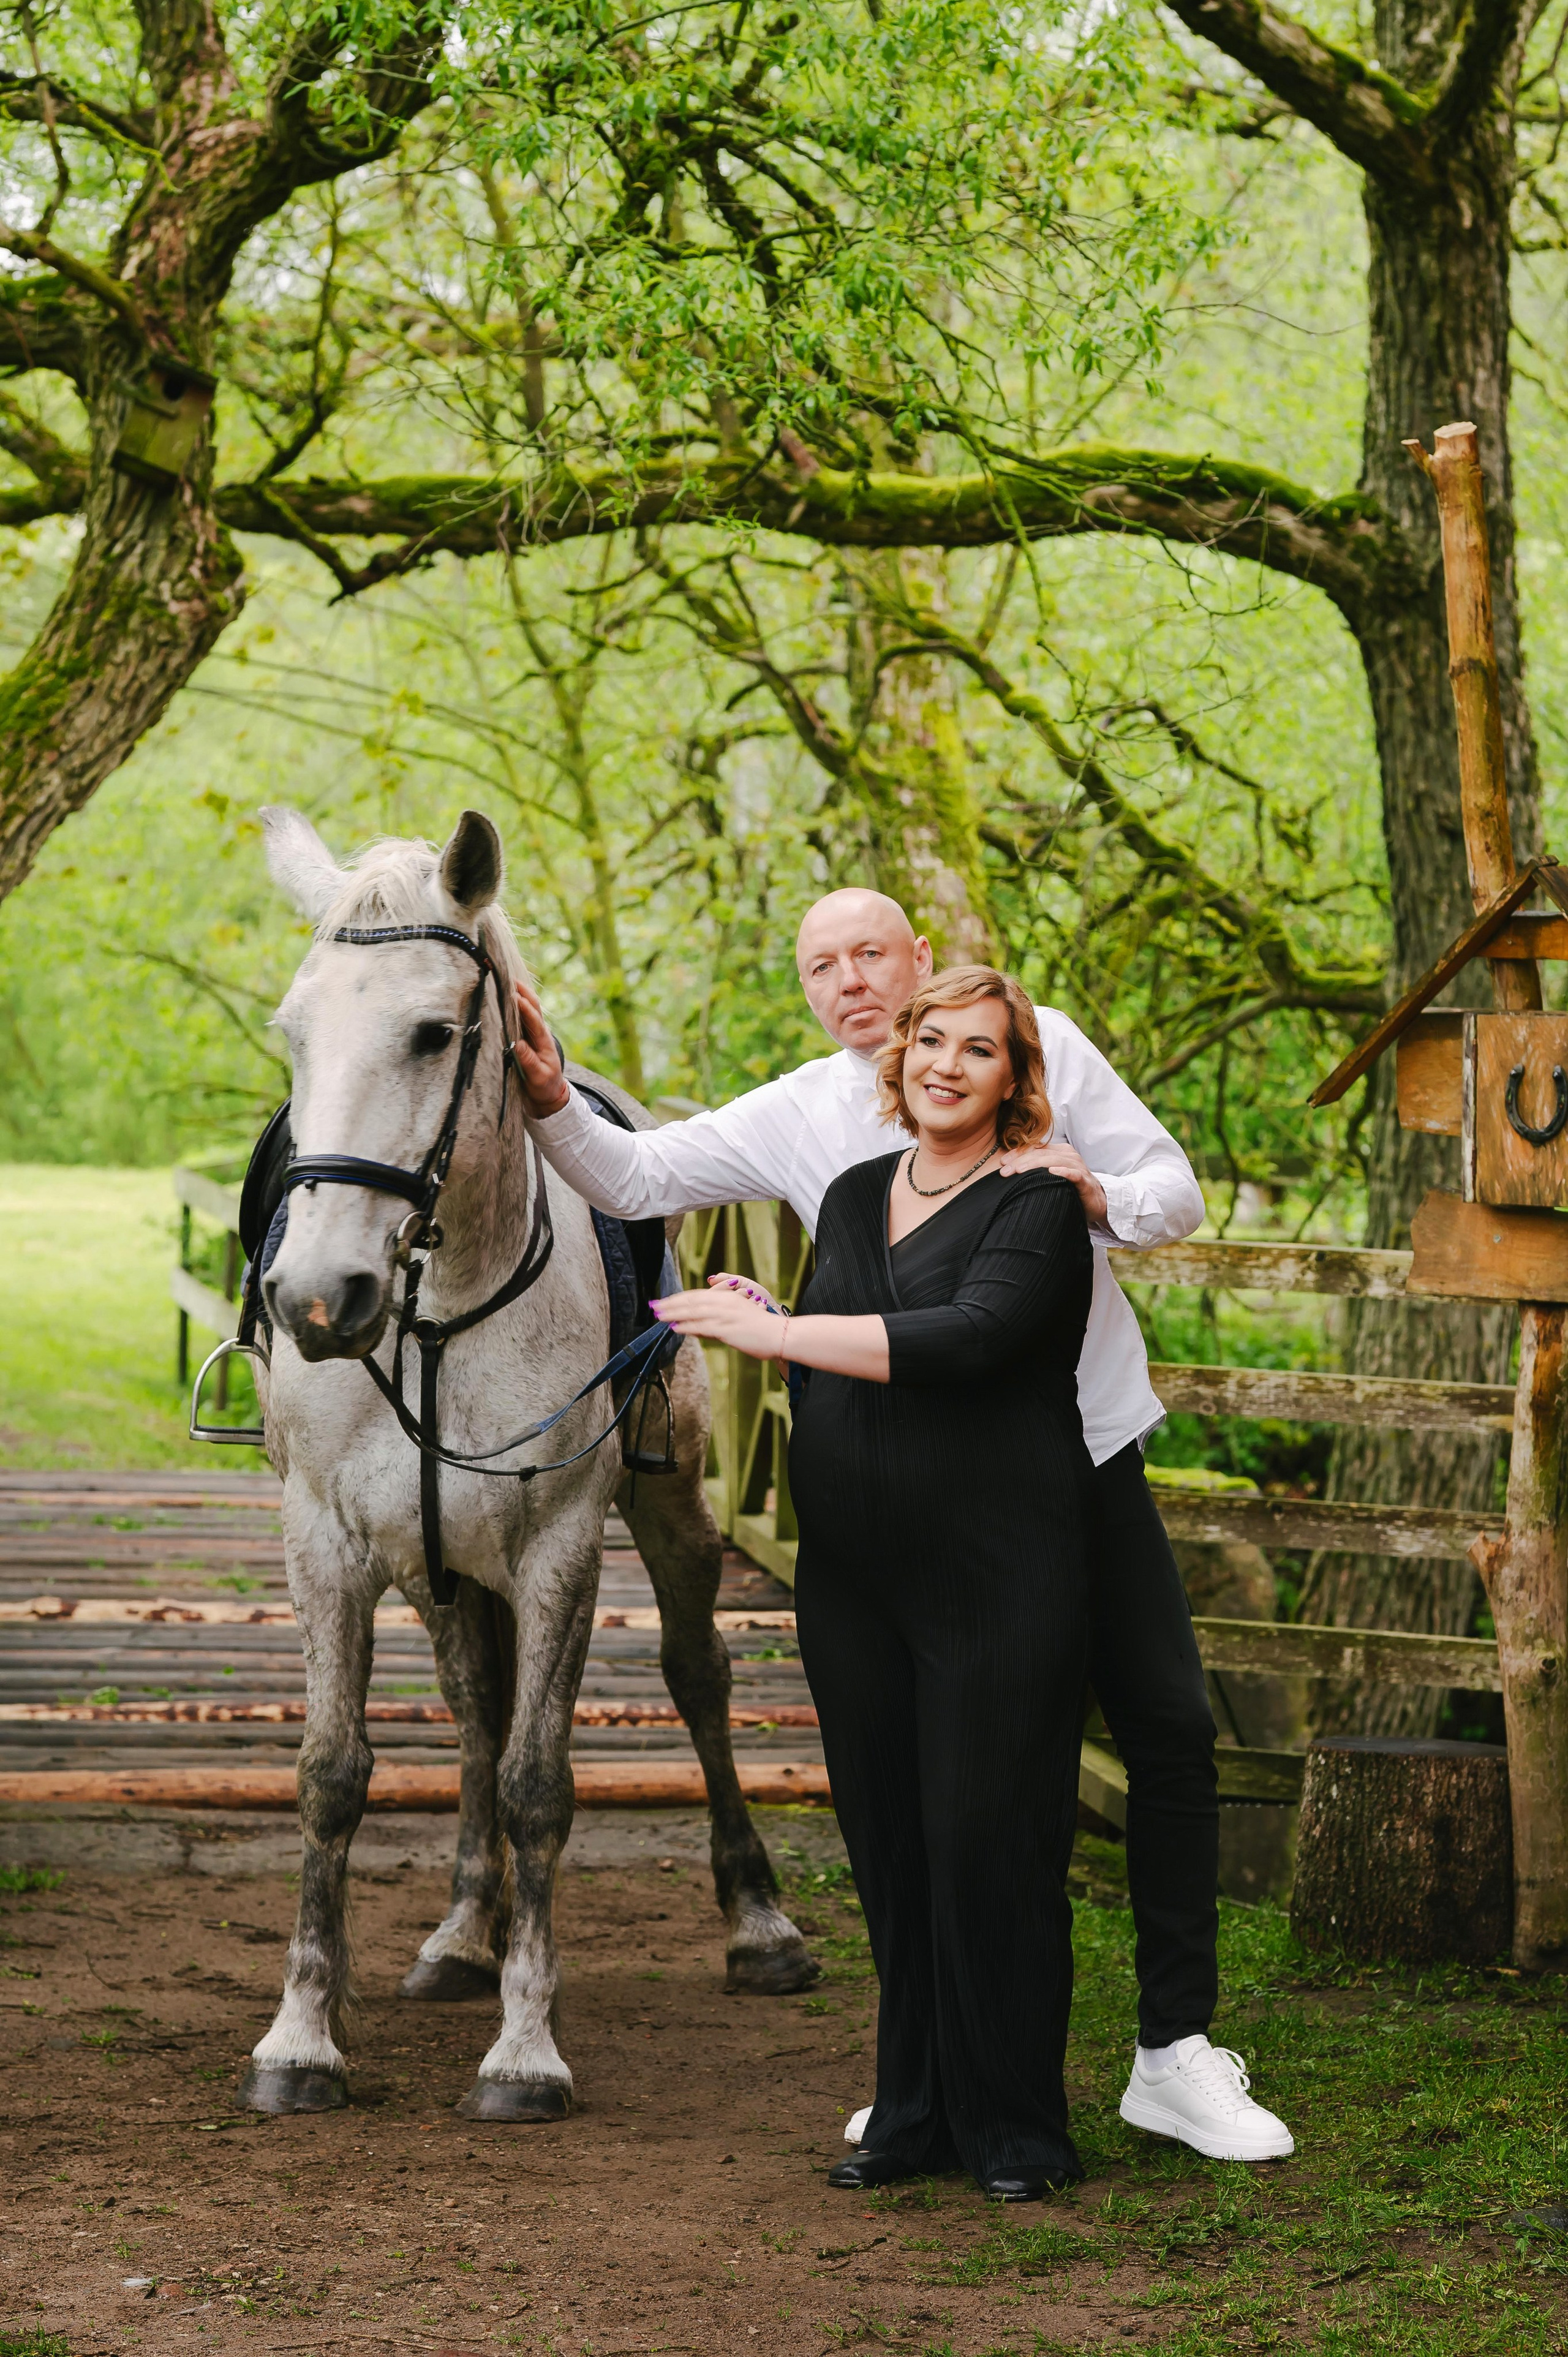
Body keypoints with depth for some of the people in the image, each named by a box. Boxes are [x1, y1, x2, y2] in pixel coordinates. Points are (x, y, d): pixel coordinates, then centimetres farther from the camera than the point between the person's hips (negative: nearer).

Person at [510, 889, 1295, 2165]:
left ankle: (1178, 2052, 8)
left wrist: (1099, 1198, -20)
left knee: (1171, 1727, -2)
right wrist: (551, 1102, -14)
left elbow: (1176, 1188, 2)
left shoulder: (1039, 1044, 1)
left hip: (1086, 1447, 0)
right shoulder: (796, 1117, 4)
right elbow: (635, 1179, 4)